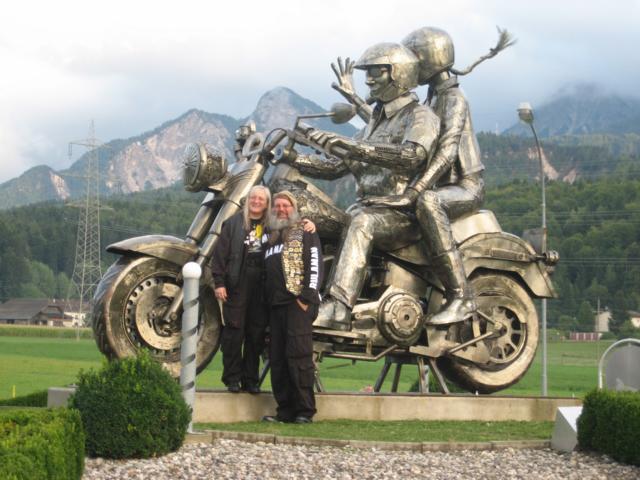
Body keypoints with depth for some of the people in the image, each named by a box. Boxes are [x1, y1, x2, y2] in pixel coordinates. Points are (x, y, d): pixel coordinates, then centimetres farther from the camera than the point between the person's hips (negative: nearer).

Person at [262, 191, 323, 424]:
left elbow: (315, 266, -6)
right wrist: (266, 299, 18)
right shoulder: (271, 238, 25)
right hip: (276, 305, 8)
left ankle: (305, 411, -12)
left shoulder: (306, 234, 4)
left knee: (298, 355, -13)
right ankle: (285, 410, 8)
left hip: (298, 303, -7)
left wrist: (307, 297, -15)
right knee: (277, 359, 4)